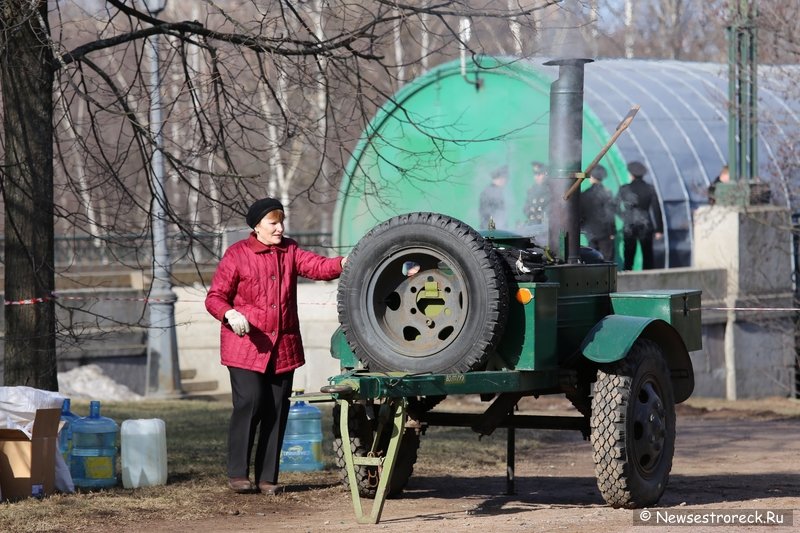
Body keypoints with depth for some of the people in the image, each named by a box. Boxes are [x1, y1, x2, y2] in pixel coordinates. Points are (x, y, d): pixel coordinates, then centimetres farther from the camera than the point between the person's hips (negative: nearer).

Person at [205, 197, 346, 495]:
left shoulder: (289, 251, 11)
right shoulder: (237, 255, -2)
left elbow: (317, 266, -5)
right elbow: (215, 297, -3)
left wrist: (342, 264, -25)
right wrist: (230, 314, -23)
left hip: (283, 347, 5)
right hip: (246, 346, -5)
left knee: (277, 410, 4)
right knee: (249, 404, -13)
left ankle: (267, 477, 11)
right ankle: (238, 474, -3)